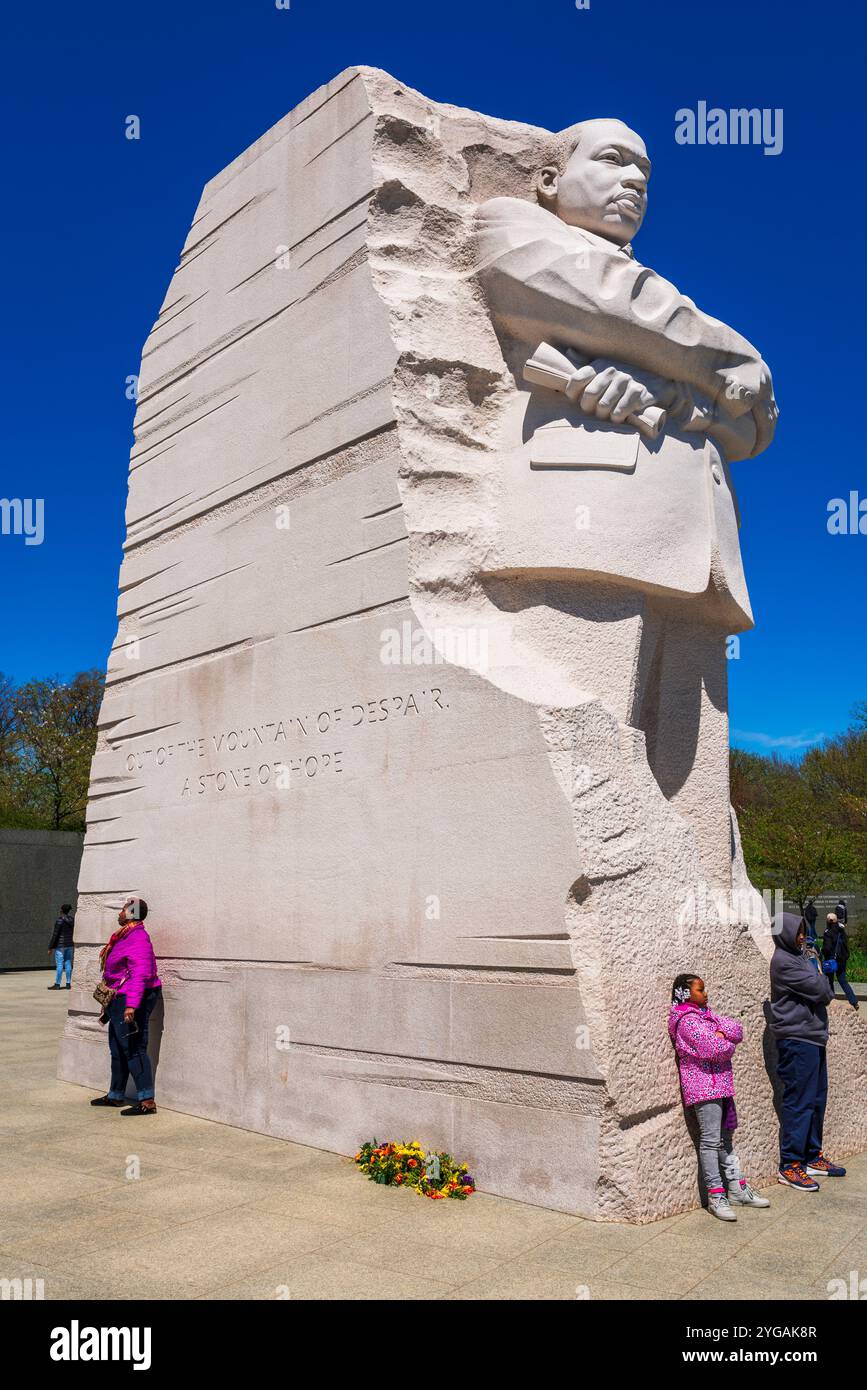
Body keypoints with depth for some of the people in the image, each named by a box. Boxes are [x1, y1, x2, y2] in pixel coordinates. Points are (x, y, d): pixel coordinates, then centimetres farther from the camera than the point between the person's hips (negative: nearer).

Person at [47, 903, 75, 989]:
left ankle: (57, 984, 0)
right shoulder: (72, 920, 6)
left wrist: (50, 947, -8)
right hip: (70, 945, 6)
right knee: (68, 964, 9)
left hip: (60, 945, -6)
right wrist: (74, 946, 19)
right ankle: (68, 984, 10)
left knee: (59, 965, -3)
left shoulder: (60, 920, -13)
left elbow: (55, 934, -13)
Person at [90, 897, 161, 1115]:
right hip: (119, 1000, 11)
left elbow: (140, 974, -28)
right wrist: (109, 1007, 26)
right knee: (117, 1049, 19)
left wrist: (131, 1004, -34)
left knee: (133, 1049, -11)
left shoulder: (138, 938, -18)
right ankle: (115, 1095, 33)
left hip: (131, 1000, -11)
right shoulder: (125, 936, 16)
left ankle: (147, 1101, -10)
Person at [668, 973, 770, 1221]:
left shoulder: (706, 1013, 15)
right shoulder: (687, 1020, -13)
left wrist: (722, 1033, -11)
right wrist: (728, 1044, -2)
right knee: (711, 1140, -6)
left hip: (721, 1084, 9)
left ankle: (737, 1189, 23)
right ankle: (716, 1196, -1)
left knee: (725, 1138, 15)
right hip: (703, 1086, -9)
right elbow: (712, 1049, -21)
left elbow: (737, 1029, 8)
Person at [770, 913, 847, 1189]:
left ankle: (812, 1157, 24)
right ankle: (789, 1166, -1)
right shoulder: (783, 962, -14)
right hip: (797, 1041, -9)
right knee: (799, 1103, -6)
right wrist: (823, 977, 5)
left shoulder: (799, 956, 16)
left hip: (812, 1038, 9)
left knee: (816, 1100, 14)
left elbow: (824, 994, 16)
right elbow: (820, 990, -14)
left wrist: (822, 987, -4)